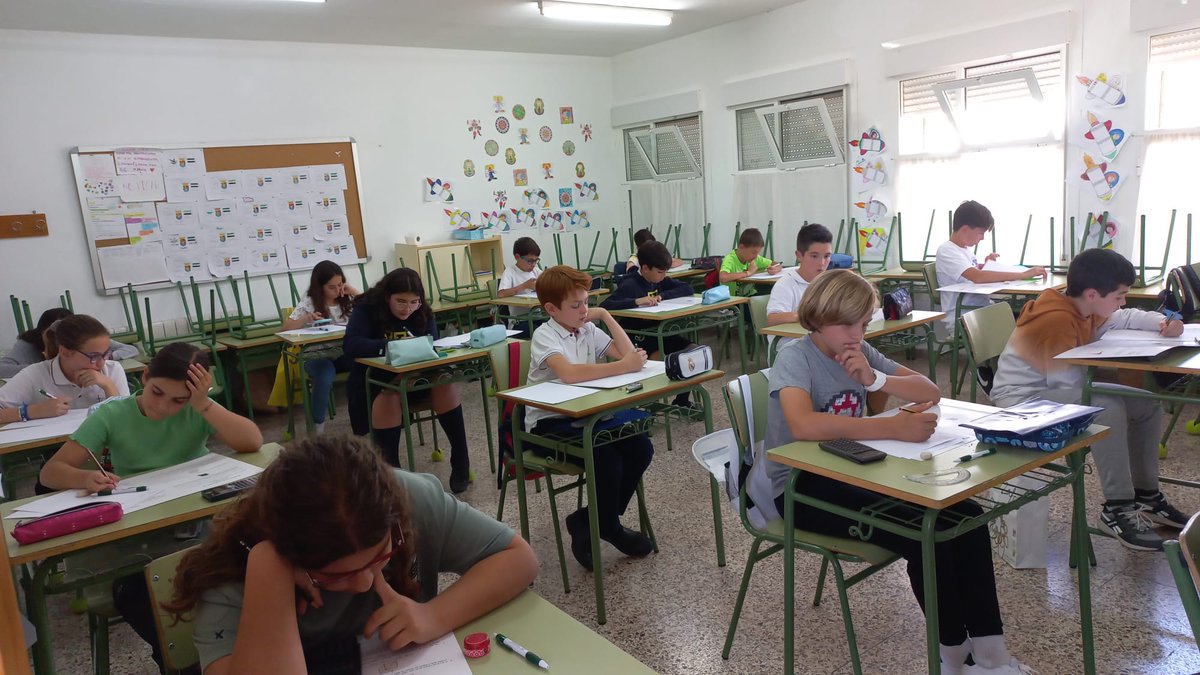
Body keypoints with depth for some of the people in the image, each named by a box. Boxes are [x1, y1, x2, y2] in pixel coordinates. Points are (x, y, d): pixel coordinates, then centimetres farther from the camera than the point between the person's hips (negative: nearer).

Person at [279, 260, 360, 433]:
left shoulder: (347, 299, 10)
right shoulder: (309, 303, 3)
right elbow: (285, 328, -1)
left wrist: (354, 292, -1)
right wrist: (305, 319, -19)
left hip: (345, 352, 2)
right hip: (318, 355, -2)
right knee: (324, 377, -37)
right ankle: (318, 428, -19)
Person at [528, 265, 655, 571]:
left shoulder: (588, 330, 7)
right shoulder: (545, 336, -14)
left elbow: (629, 354, 1)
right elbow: (569, 373, -34)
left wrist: (605, 315, -2)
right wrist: (622, 367, -31)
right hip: (548, 424, -7)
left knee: (641, 448, -11)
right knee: (606, 458, -27)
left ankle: (588, 521, 4)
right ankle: (608, 529, 1)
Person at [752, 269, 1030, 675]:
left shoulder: (859, 351, 4)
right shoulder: (795, 356, -16)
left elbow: (930, 392, 4)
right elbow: (802, 425, -36)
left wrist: (875, 379, -15)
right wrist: (895, 428, -40)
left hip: (850, 474, 7)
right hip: (799, 485, -7)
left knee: (966, 517, -10)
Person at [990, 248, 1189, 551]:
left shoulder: (1086, 310, 4)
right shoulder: (1057, 320, -26)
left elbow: (1126, 318, 20)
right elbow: (1068, 380, -28)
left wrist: (1162, 323, -2)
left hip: (1056, 389, 11)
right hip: (1021, 399, -11)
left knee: (1147, 404, 9)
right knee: (1109, 409, -32)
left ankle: (1146, 496, 20)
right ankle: (1117, 510, -20)